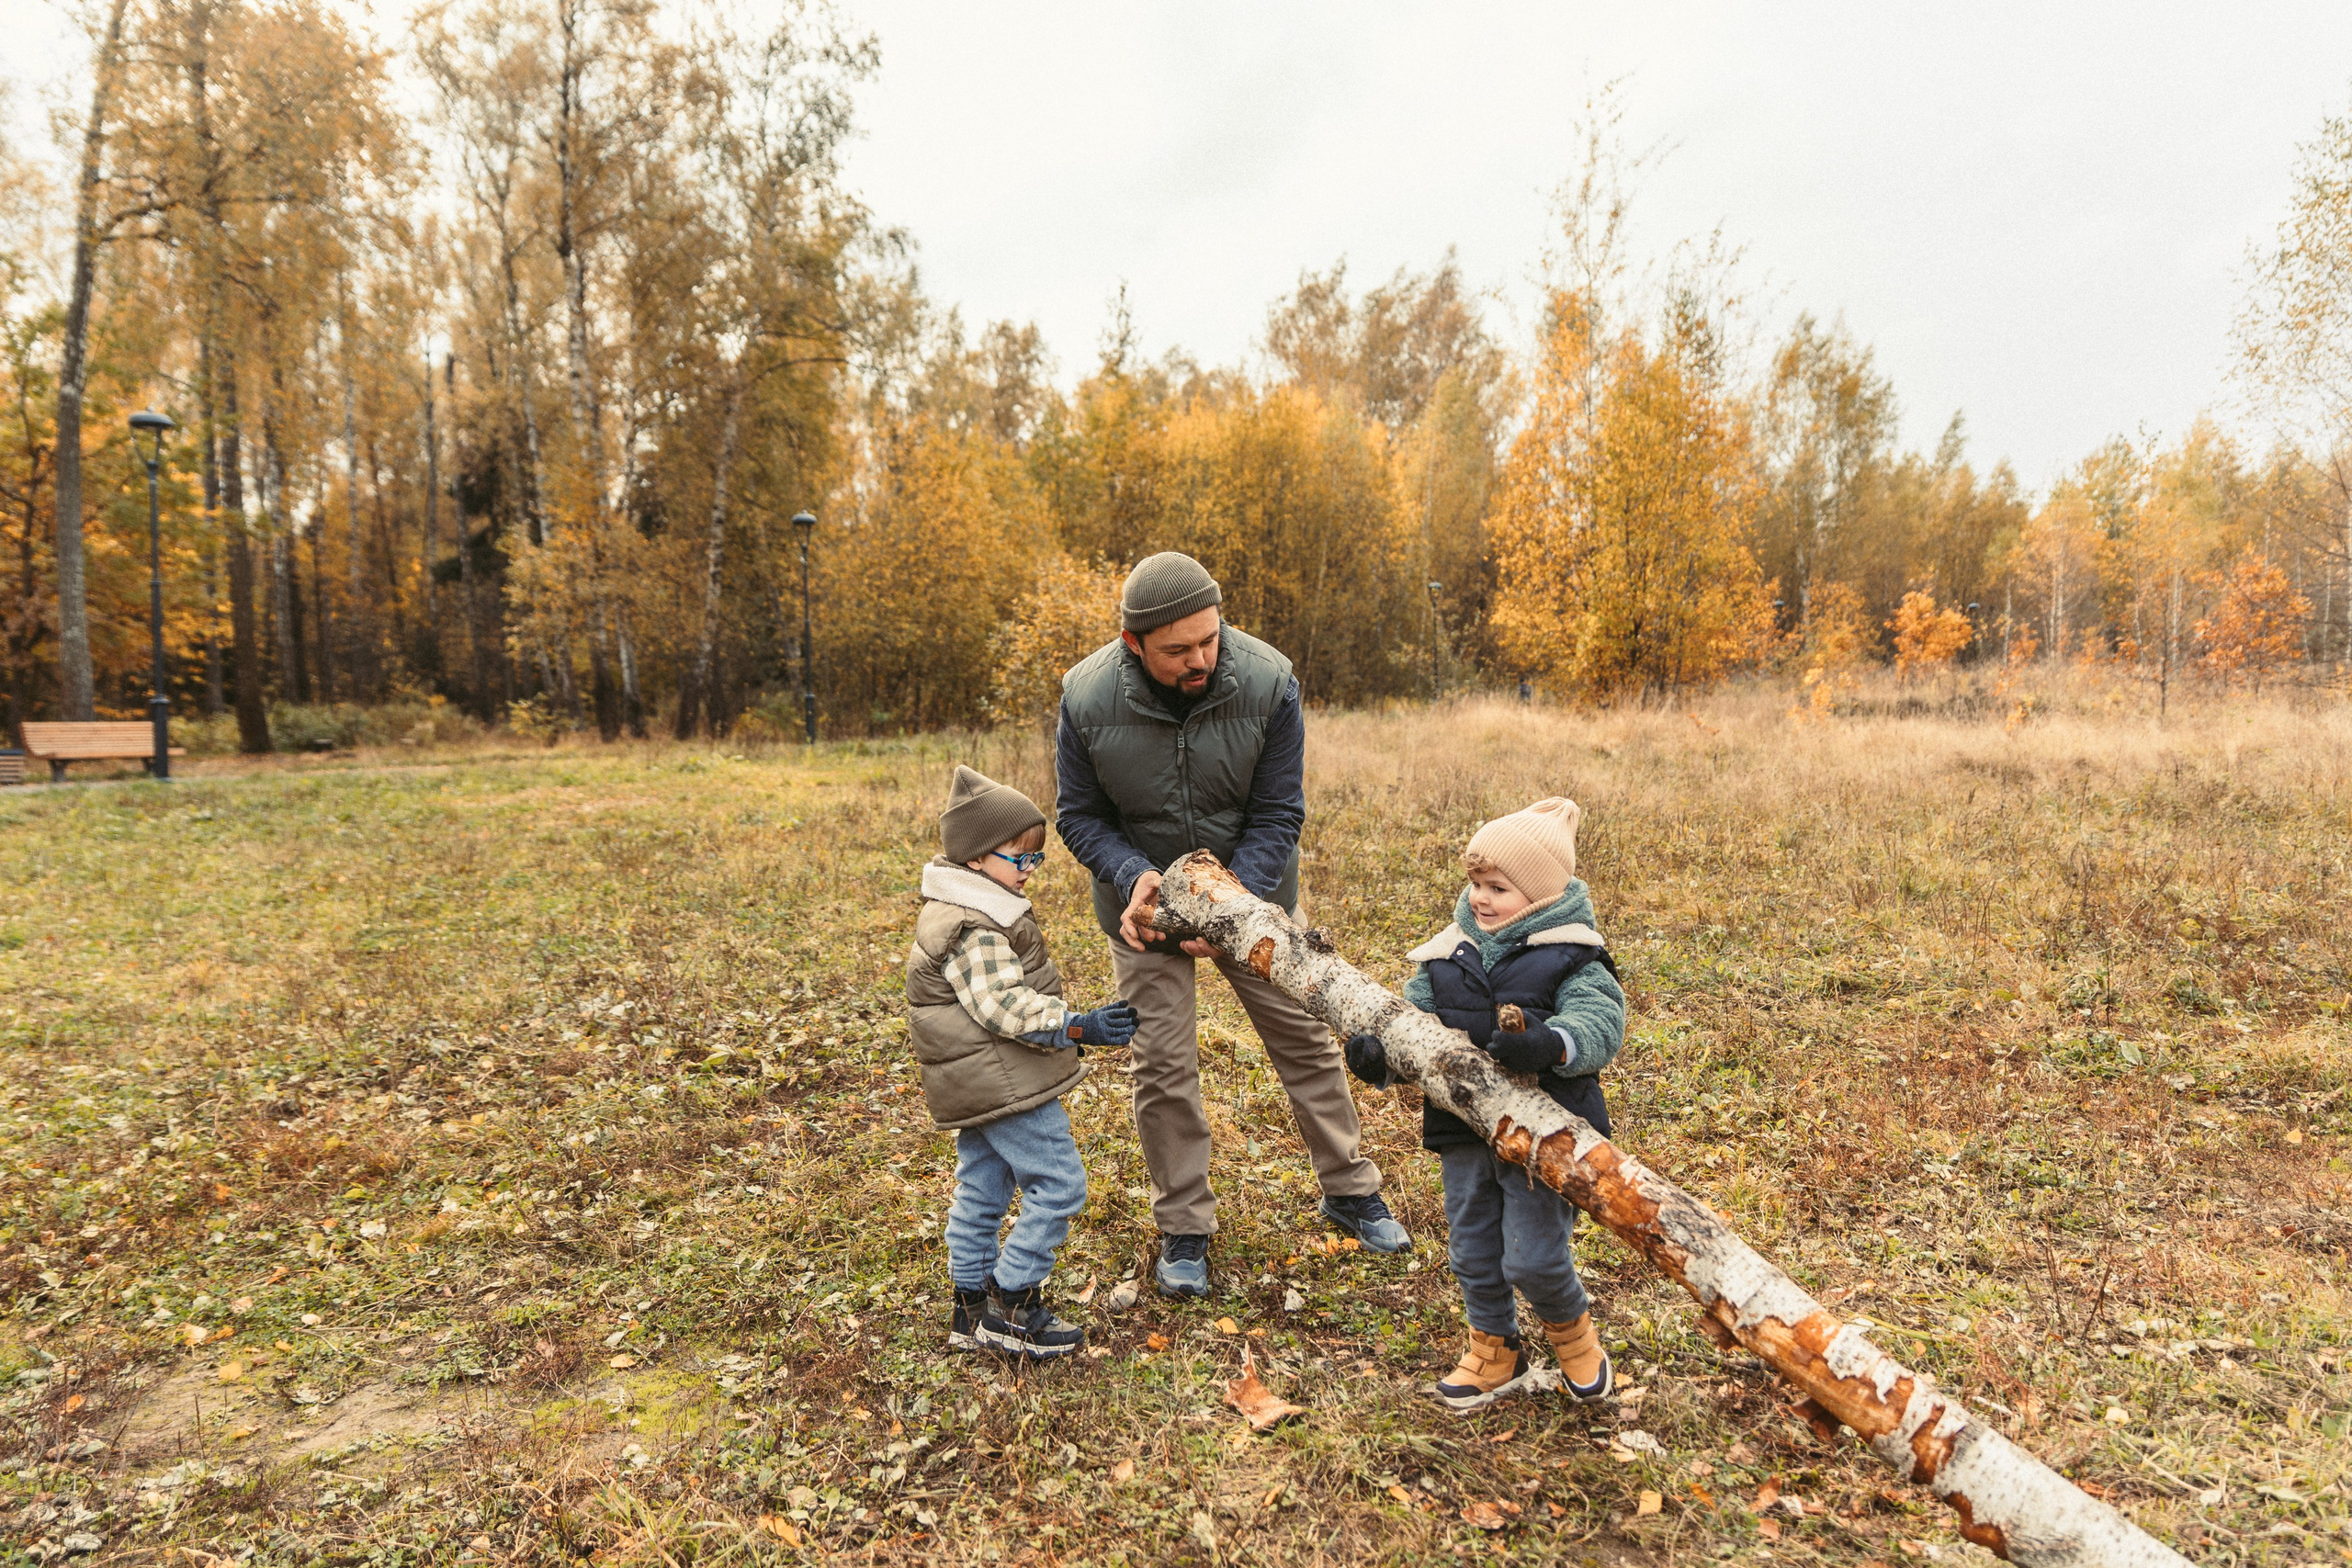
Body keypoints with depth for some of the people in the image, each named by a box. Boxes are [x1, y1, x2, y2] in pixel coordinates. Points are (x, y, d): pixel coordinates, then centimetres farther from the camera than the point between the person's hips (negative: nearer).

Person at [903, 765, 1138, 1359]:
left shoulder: (966, 910, 14)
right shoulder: (974, 929, -21)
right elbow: (1006, 1006, -28)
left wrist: (1066, 1030, 27)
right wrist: (1078, 1026, -29)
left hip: (976, 1083, 11)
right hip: (1004, 1083, -11)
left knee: (981, 1190, 17)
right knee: (1058, 1183, -5)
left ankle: (972, 1310, 28)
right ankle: (1012, 1306, 3)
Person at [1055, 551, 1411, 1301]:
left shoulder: (1268, 681, -24)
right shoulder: (1088, 697, -22)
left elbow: (1277, 814, -17)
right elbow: (1078, 815, -10)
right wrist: (1133, 876, -29)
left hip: (1254, 890, 1)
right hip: (1146, 902, 0)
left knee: (1304, 1037, 10)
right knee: (1163, 1065, 2)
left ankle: (1349, 1188, 31)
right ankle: (1184, 1227, 21)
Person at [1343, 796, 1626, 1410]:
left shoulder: (1571, 957, -9)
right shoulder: (1449, 953, 5)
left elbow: (1599, 1024, -22)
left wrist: (1549, 1044, -42)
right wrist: (1377, 1053, -15)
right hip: (1464, 1131, 5)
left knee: (1534, 1258, -1)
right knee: (1473, 1252, 16)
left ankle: (1573, 1331, 32)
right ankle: (1495, 1350, 39)